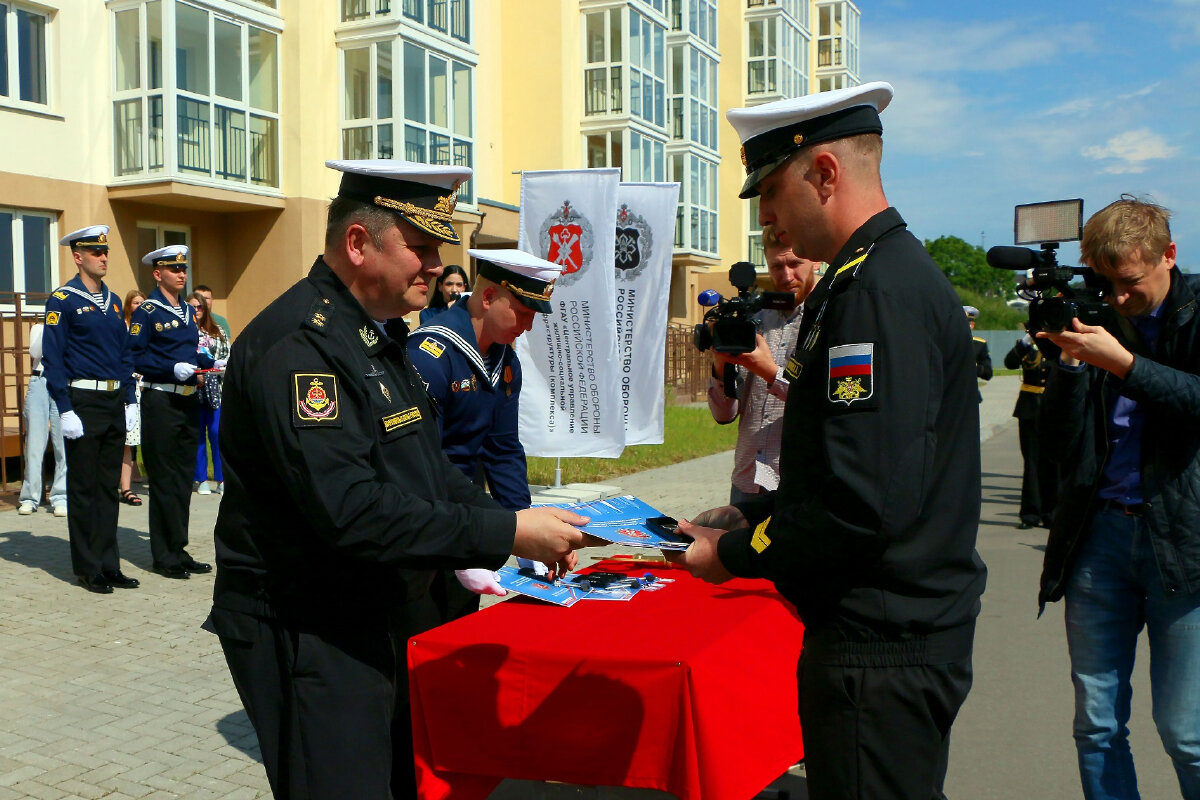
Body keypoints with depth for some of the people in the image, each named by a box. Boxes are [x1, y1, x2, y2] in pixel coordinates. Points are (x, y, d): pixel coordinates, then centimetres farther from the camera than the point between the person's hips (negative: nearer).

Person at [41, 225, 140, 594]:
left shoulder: (112, 300, 14)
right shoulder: (63, 300, -6)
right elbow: (52, 359, -11)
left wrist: (129, 401, 12)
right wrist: (65, 411, -16)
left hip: (115, 403, 6)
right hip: (83, 402, -6)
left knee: (109, 487, 10)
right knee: (84, 489, 1)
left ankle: (109, 564, 18)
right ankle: (88, 569, 10)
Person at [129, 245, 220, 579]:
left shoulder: (188, 311, 16)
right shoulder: (146, 312, -6)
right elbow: (135, 357, -12)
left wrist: (212, 363, 3)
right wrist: (173, 369, -22)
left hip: (188, 400, 7)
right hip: (161, 401, -7)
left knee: (184, 478, 11)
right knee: (165, 481, -2)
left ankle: (179, 551, 20)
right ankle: (166, 556, 7)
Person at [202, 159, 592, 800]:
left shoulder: (378, 335, 10)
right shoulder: (298, 344, -23)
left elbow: (426, 465, 15)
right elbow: (352, 510, -31)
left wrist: (513, 523, 0)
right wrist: (505, 534, -27)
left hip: (376, 620, 10)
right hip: (305, 636, -10)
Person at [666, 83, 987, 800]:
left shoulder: (880, 290, -22)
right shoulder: (894, 271, 13)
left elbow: (864, 502, -28)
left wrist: (736, 555, -15)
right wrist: (749, 517, 11)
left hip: (882, 647, -11)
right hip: (906, 628, 11)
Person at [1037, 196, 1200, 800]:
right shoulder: (1096, 319, 9)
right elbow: (1059, 448, 4)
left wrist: (1122, 363, -20)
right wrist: (1069, 364, -8)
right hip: (1098, 532, 3)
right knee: (1096, 726, 8)